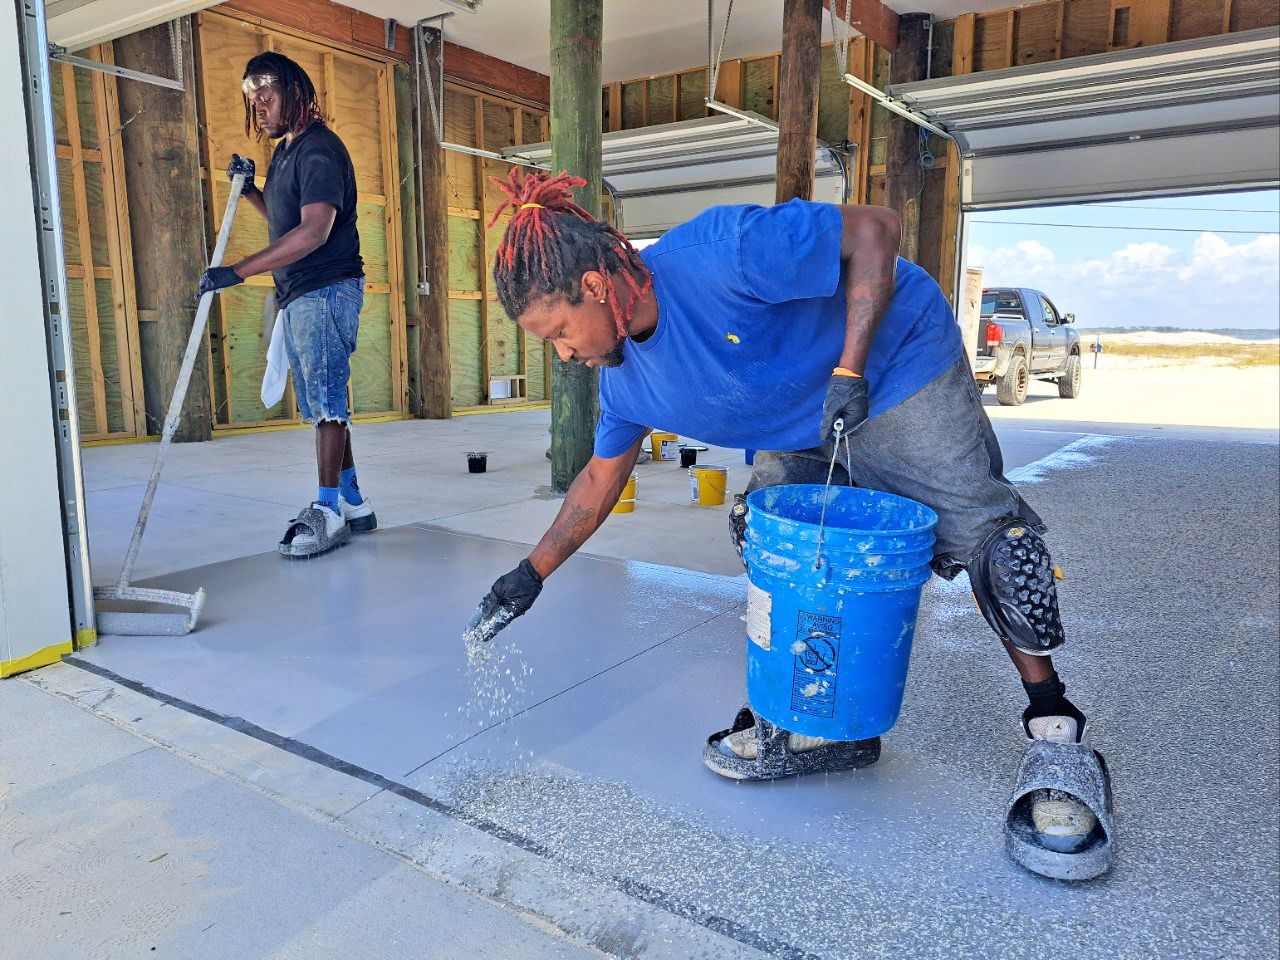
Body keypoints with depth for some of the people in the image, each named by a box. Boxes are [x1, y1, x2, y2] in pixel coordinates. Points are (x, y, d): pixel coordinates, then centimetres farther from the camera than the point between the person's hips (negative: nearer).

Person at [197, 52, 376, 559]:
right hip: (297, 296, 10)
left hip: (326, 290, -10)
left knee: (326, 401, -9)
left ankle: (328, 512, -5)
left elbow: (314, 230, -24)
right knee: (319, 404, 10)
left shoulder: (319, 148, -11)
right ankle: (353, 502, 16)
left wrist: (237, 271, -26)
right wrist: (249, 190, 12)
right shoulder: (285, 151, 20)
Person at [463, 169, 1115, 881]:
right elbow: (601, 479, 5)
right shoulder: (624, 379, -9)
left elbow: (874, 231, -27)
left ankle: (1057, 735, 0)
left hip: (896, 364, -7)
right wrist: (531, 575, 5)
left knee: (981, 528, -12)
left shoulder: (719, 253, -34)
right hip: (803, 429, 7)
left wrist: (849, 371, -32)